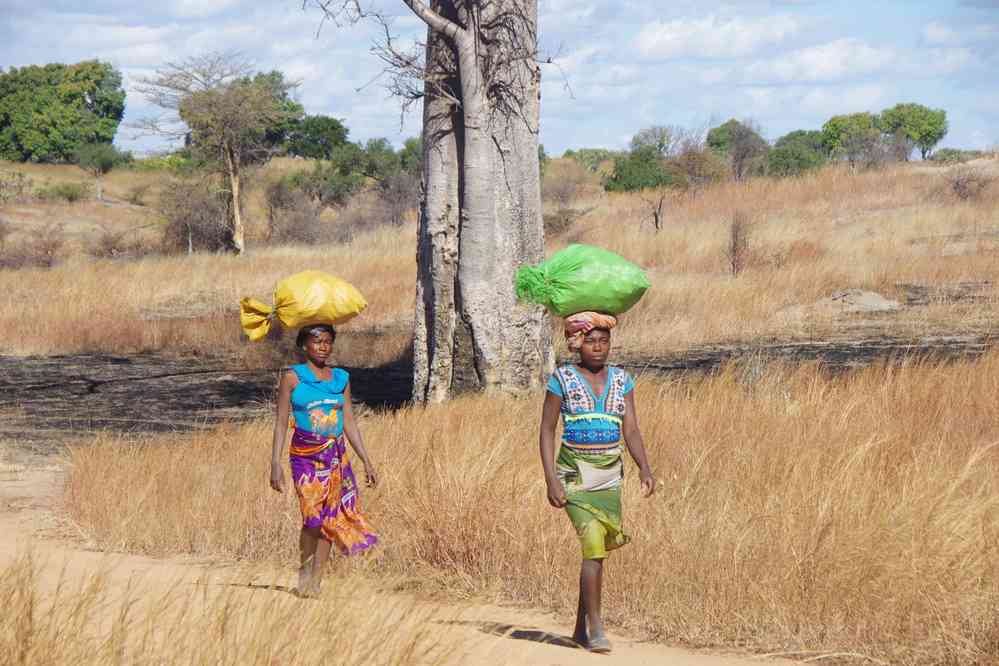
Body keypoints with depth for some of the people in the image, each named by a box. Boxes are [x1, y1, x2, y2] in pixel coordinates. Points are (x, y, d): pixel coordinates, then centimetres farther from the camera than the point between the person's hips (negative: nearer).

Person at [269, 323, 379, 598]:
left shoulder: (341, 379, 11)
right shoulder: (292, 377, 0)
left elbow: (349, 423, 15)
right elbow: (281, 422, -1)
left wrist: (366, 461, 12)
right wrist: (275, 464, -7)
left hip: (336, 456, 4)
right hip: (305, 455, -4)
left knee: (330, 518, 0)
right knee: (313, 515, -13)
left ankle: (315, 579, 8)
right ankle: (305, 570, 10)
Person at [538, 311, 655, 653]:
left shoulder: (621, 380, 7)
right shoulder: (562, 380, -2)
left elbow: (631, 431, 2)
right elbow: (547, 431, -1)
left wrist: (644, 469, -14)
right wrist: (551, 480, -11)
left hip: (611, 476, 4)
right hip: (576, 474, -4)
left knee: (597, 549, 9)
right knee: (594, 546, -16)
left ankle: (581, 627, 21)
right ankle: (596, 628, -13)